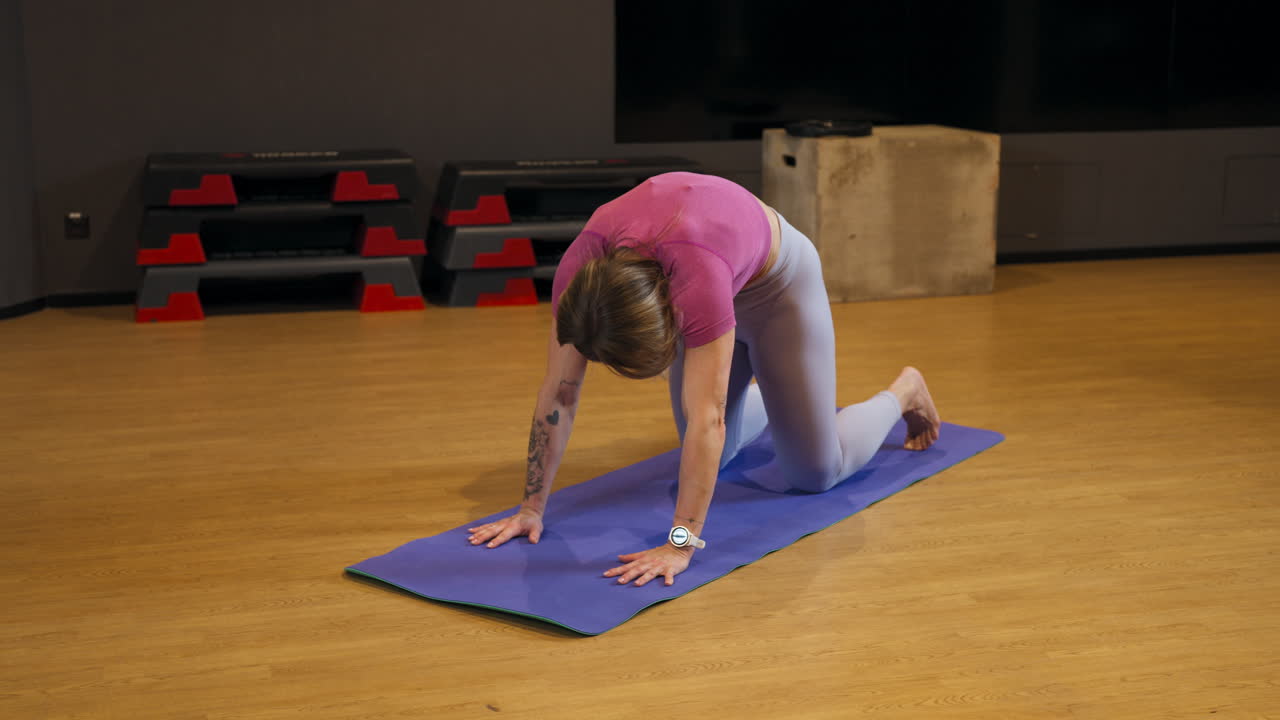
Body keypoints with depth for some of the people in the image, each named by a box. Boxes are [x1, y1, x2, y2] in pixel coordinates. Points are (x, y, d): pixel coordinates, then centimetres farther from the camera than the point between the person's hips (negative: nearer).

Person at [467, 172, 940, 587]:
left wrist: (680, 545, -48)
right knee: (712, 457, 13)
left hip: (775, 280, -5)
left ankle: (903, 392, 26)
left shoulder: (696, 275, -47)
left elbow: (707, 420, -47)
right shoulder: (581, 271, -33)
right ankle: (772, 398, 45)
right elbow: (558, 392, -23)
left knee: (813, 470, -2)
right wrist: (531, 509, -21)